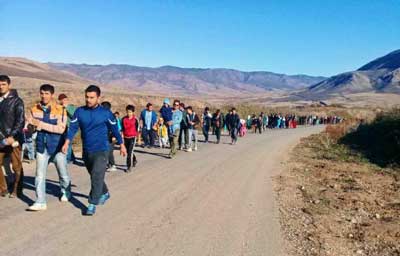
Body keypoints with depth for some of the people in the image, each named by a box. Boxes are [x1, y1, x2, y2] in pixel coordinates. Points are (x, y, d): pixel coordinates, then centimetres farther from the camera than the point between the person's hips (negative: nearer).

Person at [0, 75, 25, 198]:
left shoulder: (16, 101, -4)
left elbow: (20, 121, -10)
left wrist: (12, 136, -18)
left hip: (13, 138, -5)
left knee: (17, 167, 3)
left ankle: (17, 191, 15)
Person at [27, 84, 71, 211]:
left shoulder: (60, 109, -12)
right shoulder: (35, 109, 0)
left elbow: (61, 129, -20)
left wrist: (41, 124, -24)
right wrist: (34, 124, -14)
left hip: (57, 147, -2)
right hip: (42, 146, 3)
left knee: (63, 173, 13)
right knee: (40, 175, -1)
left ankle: (66, 193, 39)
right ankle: (40, 202, 6)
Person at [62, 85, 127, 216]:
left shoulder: (106, 113, -5)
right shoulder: (79, 111, 2)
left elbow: (114, 129, 4)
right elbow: (73, 128, -2)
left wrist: (121, 145, 9)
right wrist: (67, 142, -15)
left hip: (101, 150, -4)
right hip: (86, 151, 4)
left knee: (97, 176, -14)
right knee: (94, 176, 19)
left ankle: (92, 204, -7)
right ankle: (105, 193, 42)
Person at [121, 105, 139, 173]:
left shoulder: (135, 119, -5)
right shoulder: (123, 119, 2)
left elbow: (138, 129, 1)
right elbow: (122, 129, 10)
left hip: (132, 137, -4)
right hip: (126, 137, 4)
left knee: (130, 152, -11)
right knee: (128, 152, 16)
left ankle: (129, 167, -5)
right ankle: (134, 160, 43)